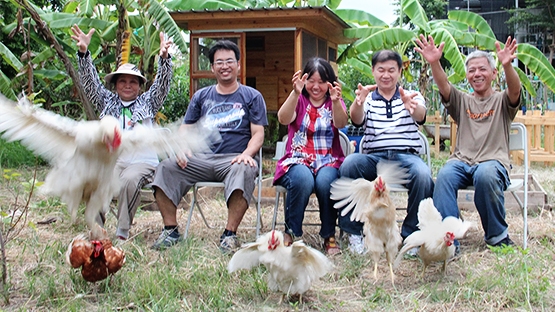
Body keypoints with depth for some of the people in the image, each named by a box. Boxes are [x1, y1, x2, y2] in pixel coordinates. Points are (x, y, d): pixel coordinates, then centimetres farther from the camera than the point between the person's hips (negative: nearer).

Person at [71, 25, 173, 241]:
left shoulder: (147, 103, 17)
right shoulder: (107, 102, 21)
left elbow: (162, 84, 1)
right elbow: (90, 82, 8)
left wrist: (164, 57, -19)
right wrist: (83, 53, -9)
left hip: (142, 162, -2)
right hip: (111, 160, 2)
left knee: (129, 180, -35)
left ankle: (123, 231, -25)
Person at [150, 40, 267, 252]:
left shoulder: (252, 97, 11)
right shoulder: (201, 97, 20)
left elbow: (258, 134, 2)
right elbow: (185, 130, 17)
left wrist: (247, 154, -19)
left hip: (235, 159, -3)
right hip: (202, 159, 4)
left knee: (243, 171, -38)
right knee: (166, 167, -19)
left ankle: (230, 234, -32)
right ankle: (170, 230, -13)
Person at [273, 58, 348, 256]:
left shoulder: (334, 103, 12)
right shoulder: (298, 100, 10)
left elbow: (341, 124, -12)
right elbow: (283, 119, -13)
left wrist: (336, 101, -33)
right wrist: (295, 93, -30)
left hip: (329, 161, 1)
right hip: (297, 160, -1)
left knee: (325, 181, -34)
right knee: (303, 180, -35)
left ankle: (329, 236, -15)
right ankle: (291, 233, -15)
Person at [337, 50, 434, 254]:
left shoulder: (413, 96, 16)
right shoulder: (368, 99, 17)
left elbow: (420, 116, -9)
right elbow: (356, 120, -6)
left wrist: (412, 106, -35)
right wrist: (358, 101, -31)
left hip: (406, 155, 0)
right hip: (373, 157, 1)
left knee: (422, 174, -34)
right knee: (349, 164, -31)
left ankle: (412, 234, -14)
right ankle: (354, 231, -18)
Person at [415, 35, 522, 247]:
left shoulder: (502, 102, 15)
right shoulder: (462, 102, 21)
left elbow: (515, 89, -9)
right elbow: (443, 86, 1)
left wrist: (507, 65, -31)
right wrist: (434, 63, -21)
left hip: (493, 161, -2)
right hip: (462, 161, 2)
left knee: (485, 175, -37)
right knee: (444, 176, -32)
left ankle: (497, 235, -15)